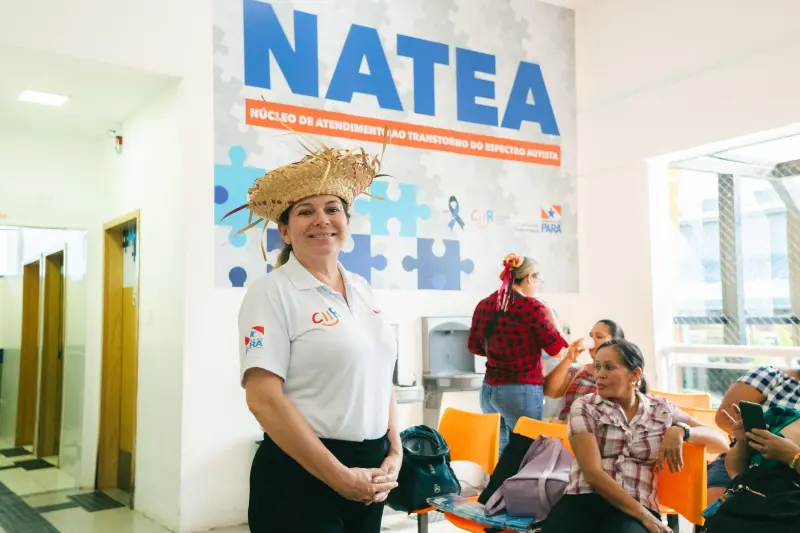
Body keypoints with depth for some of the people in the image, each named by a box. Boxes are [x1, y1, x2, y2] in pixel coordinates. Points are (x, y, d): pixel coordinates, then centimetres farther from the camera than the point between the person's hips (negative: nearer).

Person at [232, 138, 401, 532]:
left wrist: (394, 455, 1)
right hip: (301, 476, -6)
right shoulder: (272, 292, -11)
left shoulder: (361, 289, 8)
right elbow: (263, 398, -18)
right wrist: (339, 476, -17)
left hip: (371, 474, 6)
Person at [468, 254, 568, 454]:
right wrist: (551, 316, 7)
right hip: (522, 392, -6)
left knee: (497, 450, 15)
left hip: (489, 389, 6)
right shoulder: (532, 307, -14)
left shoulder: (484, 305, 4)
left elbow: (474, 346, 15)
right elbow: (557, 349, -6)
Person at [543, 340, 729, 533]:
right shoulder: (584, 407, 4)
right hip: (583, 499, 0)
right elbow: (592, 472, -6)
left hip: (638, 506, 0)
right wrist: (643, 516, -13)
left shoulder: (662, 410, 12)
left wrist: (681, 431, -7)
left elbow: (720, 440, 13)